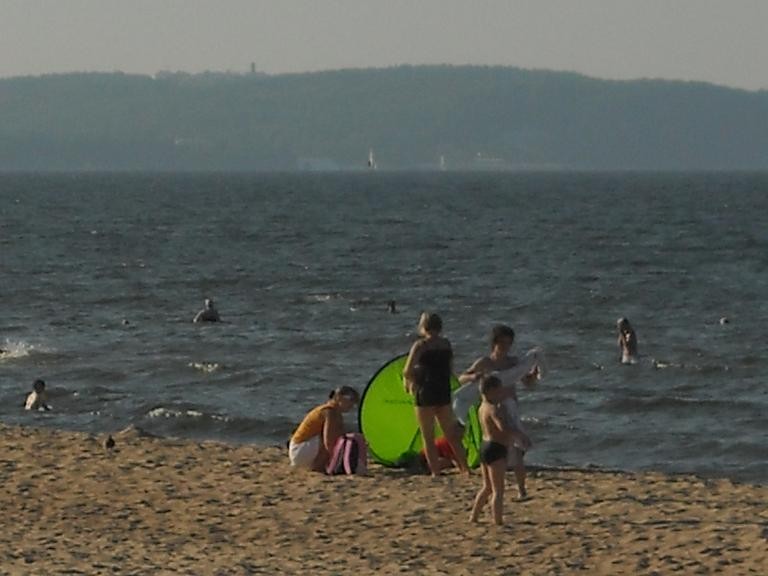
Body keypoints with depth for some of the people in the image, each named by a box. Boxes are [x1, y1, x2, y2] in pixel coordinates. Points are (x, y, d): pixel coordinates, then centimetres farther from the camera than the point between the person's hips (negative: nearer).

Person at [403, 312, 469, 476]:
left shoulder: (421, 345, -11)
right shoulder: (446, 344, 6)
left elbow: (407, 371, -17)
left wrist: (408, 381, 3)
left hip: (425, 394, -5)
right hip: (444, 392, 5)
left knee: (428, 437, 3)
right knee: (452, 435, 15)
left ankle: (435, 472, 0)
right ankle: (465, 468, 14)